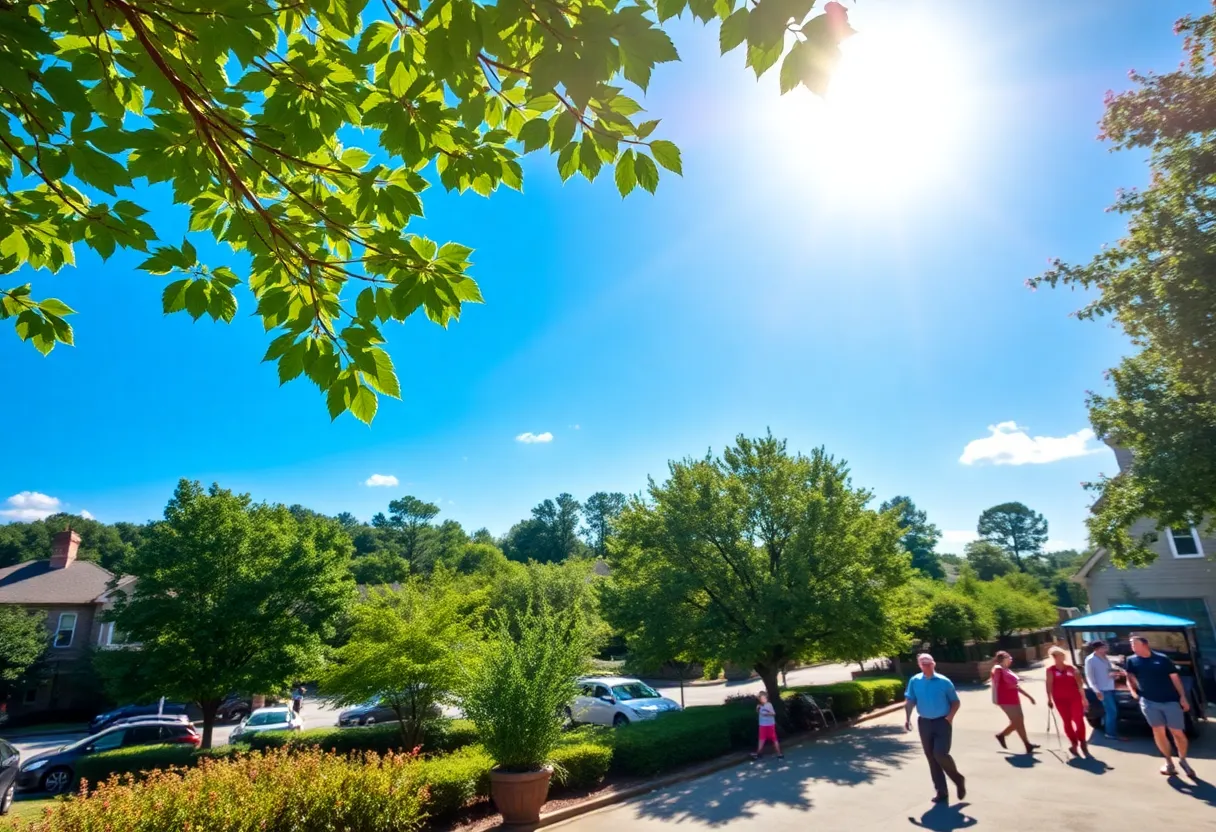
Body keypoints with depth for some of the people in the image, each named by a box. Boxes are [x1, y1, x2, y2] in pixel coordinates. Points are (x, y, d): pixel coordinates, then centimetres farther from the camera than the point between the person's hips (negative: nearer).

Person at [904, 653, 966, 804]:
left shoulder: (944, 682, -6)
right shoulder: (914, 681, -1)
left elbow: (956, 702, 2)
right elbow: (909, 701, 0)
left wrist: (950, 717, -13)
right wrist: (907, 718, -11)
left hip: (942, 722, -3)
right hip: (924, 723, 3)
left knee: (940, 754, -13)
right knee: (931, 758, 7)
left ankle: (958, 779, 17)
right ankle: (942, 792, 18)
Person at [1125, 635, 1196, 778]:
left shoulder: (1162, 658, -1)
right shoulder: (1131, 660, 4)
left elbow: (1175, 678, 1)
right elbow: (1130, 678, 9)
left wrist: (1183, 697, -4)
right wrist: (1133, 691, -7)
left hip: (1170, 701, -1)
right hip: (1149, 701, 1)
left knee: (1178, 732, 4)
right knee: (1158, 732, 5)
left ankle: (1183, 760, 26)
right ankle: (1168, 762, 20)